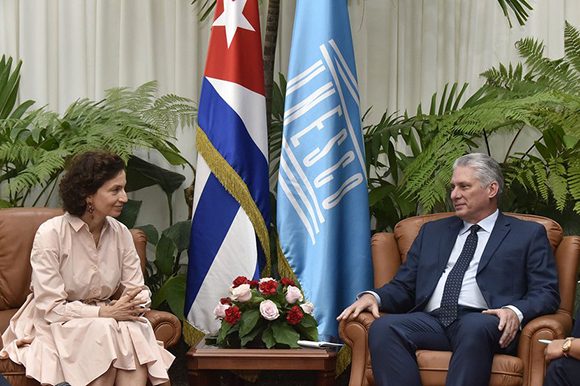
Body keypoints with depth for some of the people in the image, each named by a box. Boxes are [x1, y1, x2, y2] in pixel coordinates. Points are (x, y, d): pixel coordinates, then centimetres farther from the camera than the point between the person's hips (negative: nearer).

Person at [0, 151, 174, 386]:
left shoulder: (121, 233, 1)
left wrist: (132, 305, -25)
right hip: (56, 326, -4)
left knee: (135, 333, -29)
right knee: (103, 331, -33)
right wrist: (105, 312, -28)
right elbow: (51, 308, -19)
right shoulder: (51, 234, -15)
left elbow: (139, 293, -1)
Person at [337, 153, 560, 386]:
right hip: (431, 321, 4)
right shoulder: (433, 231, 29)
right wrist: (373, 296, 2)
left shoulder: (528, 234, 16)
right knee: (383, 327, -28)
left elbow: (546, 292, 6)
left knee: (475, 327, -39)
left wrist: (515, 311, -16)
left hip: (483, 321, -3)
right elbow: (404, 286, 24)